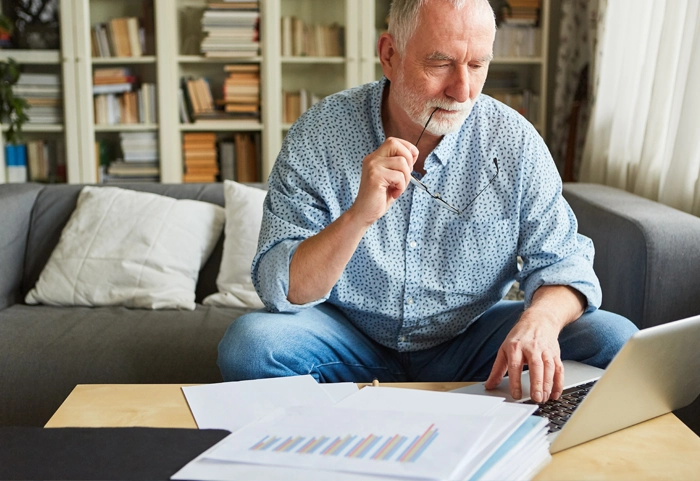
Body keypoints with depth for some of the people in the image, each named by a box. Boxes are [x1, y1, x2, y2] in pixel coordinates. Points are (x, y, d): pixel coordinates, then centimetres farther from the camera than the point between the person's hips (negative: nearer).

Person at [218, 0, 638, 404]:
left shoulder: (513, 140, -8)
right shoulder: (319, 136, -13)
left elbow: (561, 261, -6)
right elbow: (280, 292, -17)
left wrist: (541, 318, -30)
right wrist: (358, 215, -34)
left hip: (469, 343, 2)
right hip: (353, 342, -1)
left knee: (613, 338, -17)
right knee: (250, 341, -29)